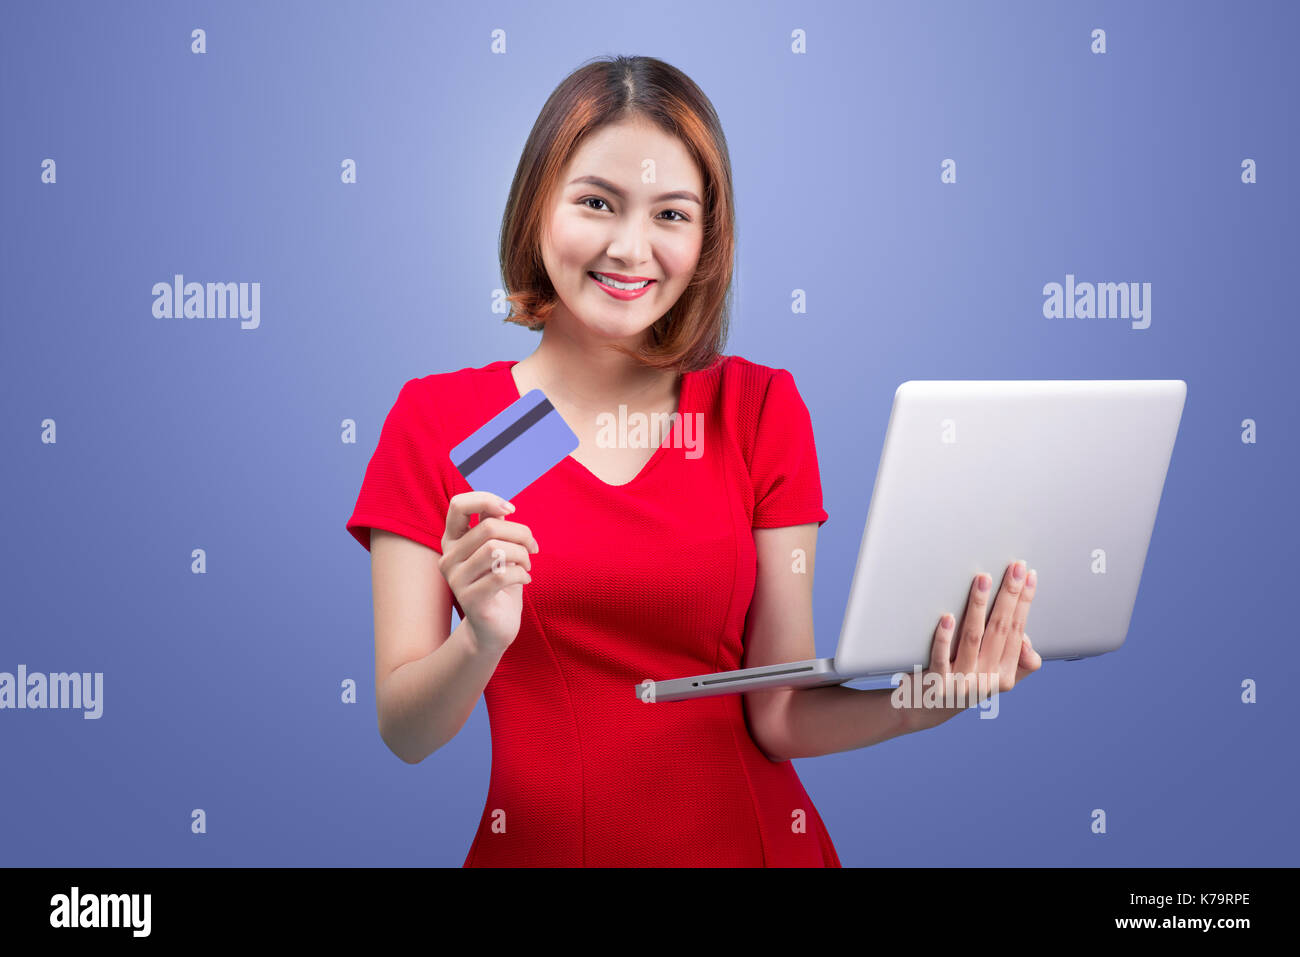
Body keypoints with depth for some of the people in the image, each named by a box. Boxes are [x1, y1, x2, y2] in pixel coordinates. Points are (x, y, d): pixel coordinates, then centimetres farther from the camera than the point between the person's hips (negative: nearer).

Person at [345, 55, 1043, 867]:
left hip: (748, 840, 2)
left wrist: (923, 702, -21)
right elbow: (405, 733, -6)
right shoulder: (434, 418, -3)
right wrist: (483, 640, -24)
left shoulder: (761, 408, 0)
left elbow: (778, 717, -5)